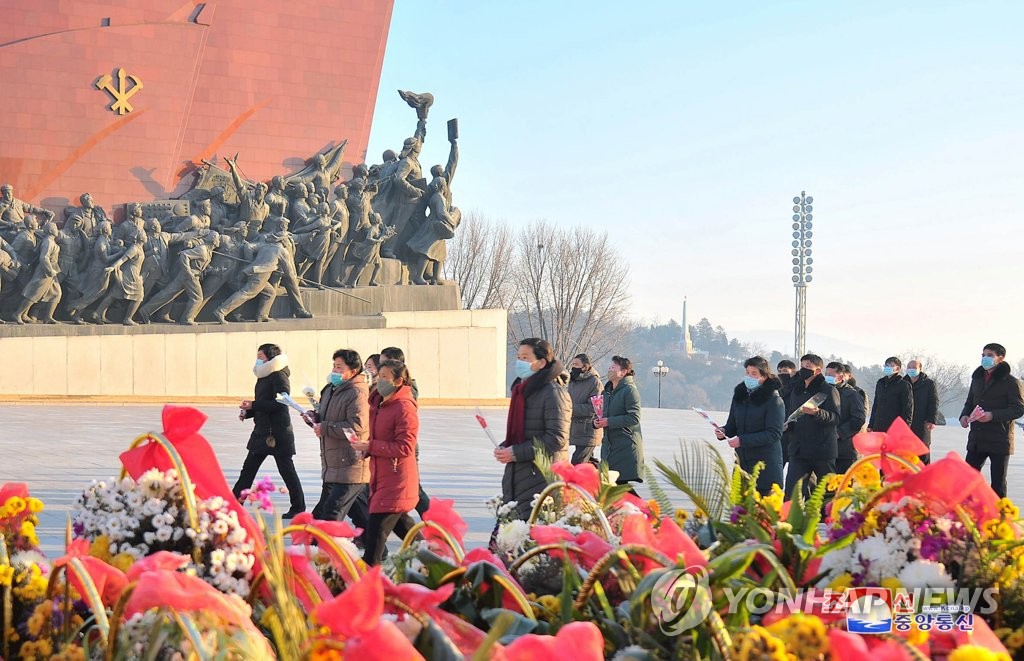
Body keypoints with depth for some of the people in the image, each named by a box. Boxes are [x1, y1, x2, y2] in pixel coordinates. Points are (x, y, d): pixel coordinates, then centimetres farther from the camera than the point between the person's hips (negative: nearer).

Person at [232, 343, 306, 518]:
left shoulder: (279, 376, -13)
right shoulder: (264, 377, 14)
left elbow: (280, 404, -23)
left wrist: (253, 405, -22)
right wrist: (247, 413, 4)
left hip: (278, 432, -9)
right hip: (262, 432, 9)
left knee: (286, 470, -1)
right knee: (248, 469, 10)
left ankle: (298, 508, 9)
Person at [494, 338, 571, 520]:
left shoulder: (554, 392, -11)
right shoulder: (521, 390, 18)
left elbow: (557, 439, -18)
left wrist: (516, 452, -18)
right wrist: (504, 447, 7)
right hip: (516, 476, 9)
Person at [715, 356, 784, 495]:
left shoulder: (774, 400, -7)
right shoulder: (739, 396, 11)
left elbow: (773, 434, -13)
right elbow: (732, 425, 18)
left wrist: (742, 440, -18)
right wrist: (723, 432, -7)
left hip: (766, 463, -5)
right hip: (742, 461, 5)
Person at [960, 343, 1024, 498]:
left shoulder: (1010, 382, -7)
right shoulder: (978, 378, 14)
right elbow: (970, 402, 21)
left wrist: (993, 415, -24)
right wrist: (964, 415, -1)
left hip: (1000, 440, -6)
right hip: (977, 439, 6)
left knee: (998, 480, 1)